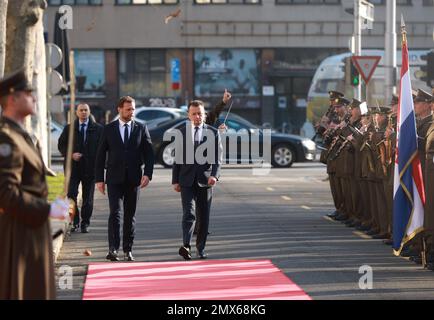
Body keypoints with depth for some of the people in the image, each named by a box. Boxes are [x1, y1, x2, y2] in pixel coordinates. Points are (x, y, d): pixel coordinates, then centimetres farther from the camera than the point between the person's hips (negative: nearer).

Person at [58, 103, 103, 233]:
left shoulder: (98, 129, 4)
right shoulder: (69, 129, 7)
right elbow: (61, 145, 8)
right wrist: (71, 155, -9)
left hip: (90, 167, 0)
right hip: (73, 167, 0)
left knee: (88, 198, 5)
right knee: (71, 194, -9)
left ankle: (85, 224, 14)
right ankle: (75, 222, 2)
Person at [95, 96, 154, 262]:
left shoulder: (141, 128, 7)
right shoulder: (108, 129, 4)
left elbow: (149, 153, 4)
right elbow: (100, 155, 4)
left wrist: (147, 174, -9)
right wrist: (99, 178, -2)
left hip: (134, 178, 1)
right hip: (114, 178, -1)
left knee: (130, 215, 6)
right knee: (115, 213, -12)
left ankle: (128, 250, 12)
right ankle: (113, 249, -15)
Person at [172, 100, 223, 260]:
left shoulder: (213, 132, 4)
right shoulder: (182, 132, 6)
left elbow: (217, 158, 0)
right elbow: (177, 158, 8)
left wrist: (214, 175, -17)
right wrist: (175, 181, 4)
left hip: (205, 180, 1)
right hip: (187, 181, -1)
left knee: (204, 217, 7)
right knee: (189, 213, -14)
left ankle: (201, 247, 20)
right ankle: (186, 246, -25)